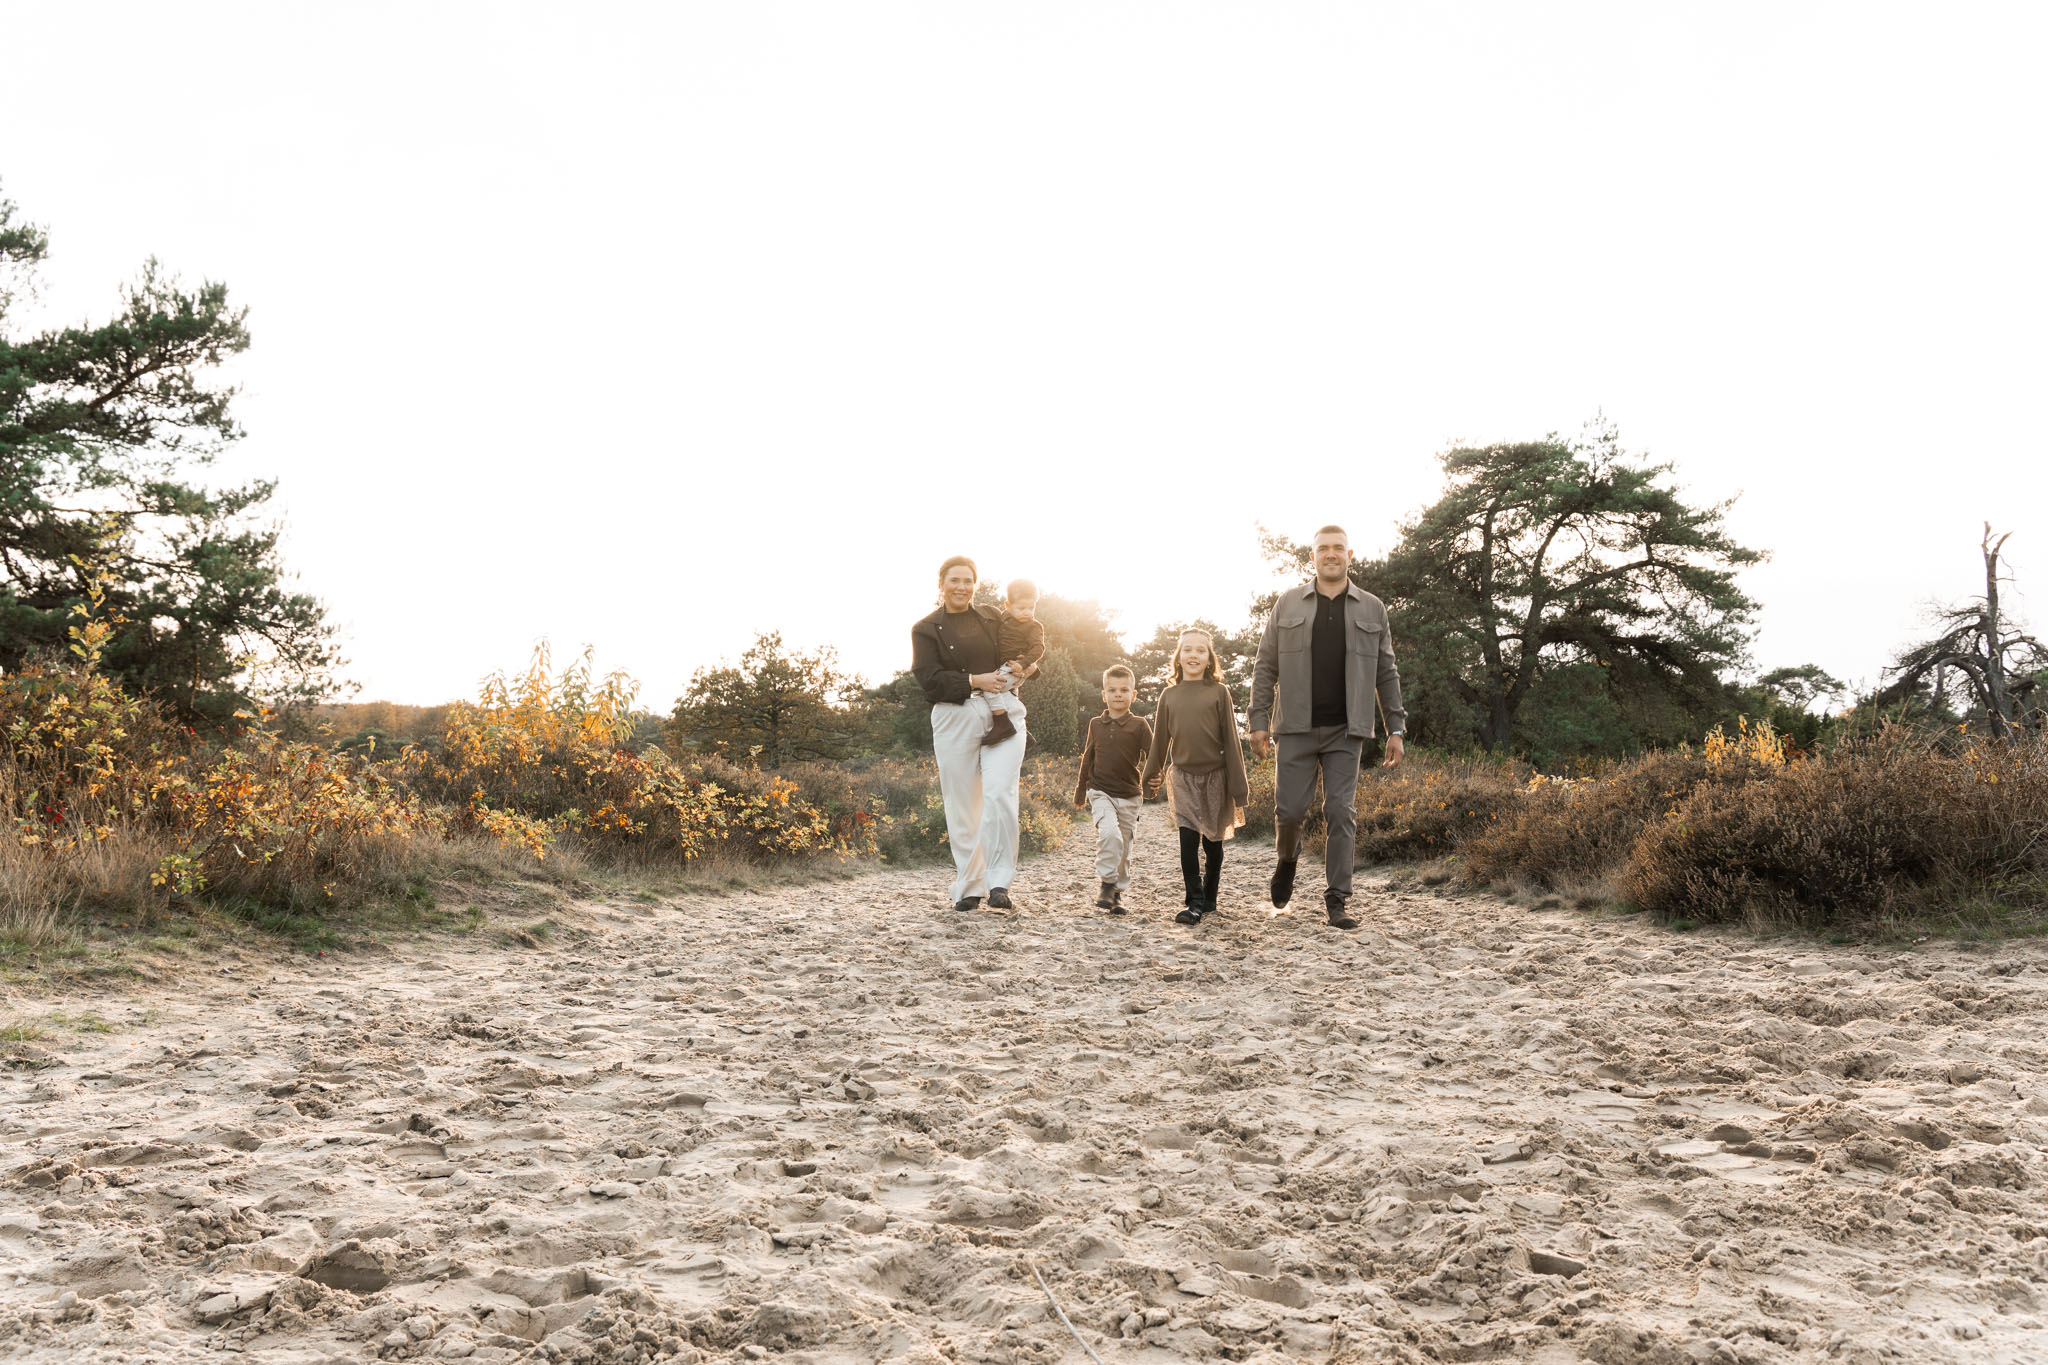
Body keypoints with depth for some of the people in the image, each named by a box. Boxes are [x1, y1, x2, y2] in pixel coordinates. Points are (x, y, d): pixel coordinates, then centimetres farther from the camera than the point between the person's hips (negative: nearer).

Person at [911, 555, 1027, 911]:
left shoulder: (993, 618, 16)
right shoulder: (926, 629, 8)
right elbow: (929, 678, -5)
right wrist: (975, 681, -14)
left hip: (1002, 714, 1)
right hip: (954, 719, -1)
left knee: (1000, 794, -16)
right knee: (962, 805, 2)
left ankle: (999, 883, -13)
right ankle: (968, 888, 12)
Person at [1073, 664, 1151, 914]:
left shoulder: (1139, 725, -2)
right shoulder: (1096, 725, 6)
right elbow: (1088, 759, 17)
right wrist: (1081, 790, 23)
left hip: (1130, 796, 0)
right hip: (1101, 792, 0)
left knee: (1124, 848, 6)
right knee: (1109, 833, -24)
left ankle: (1118, 895, 19)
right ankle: (1106, 886, -14)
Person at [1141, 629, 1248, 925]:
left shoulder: (1218, 692, -3)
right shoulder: (1169, 696, 3)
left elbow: (1231, 741, -3)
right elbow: (1160, 742, 11)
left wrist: (1238, 790, -6)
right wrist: (1150, 779, 14)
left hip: (1215, 776, -1)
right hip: (1183, 776, 1)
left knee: (1213, 843, 9)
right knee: (1188, 839, -10)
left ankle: (1209, 899, 24)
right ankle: (1194, 903, -7)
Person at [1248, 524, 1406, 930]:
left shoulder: (1372, 609, 9)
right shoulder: (1288, 604, 7)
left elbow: (1386, 673, 10)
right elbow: (1266, 666, 7)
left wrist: (1395, 729, 4)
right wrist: (1258, 720, 0)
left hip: (1345, 731, 0)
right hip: (1297, 728, 0)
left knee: (1341, 813, -3)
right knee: (1290, 809, -2)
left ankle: (1337, 900, 2)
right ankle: (1287, 858, 31)